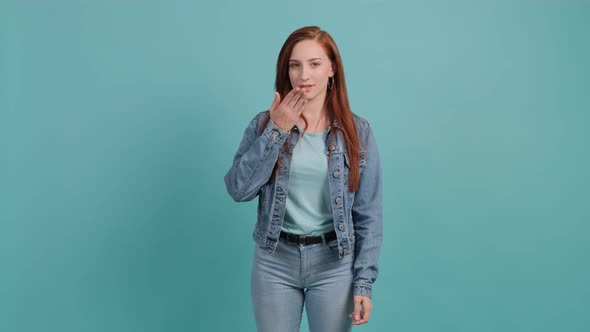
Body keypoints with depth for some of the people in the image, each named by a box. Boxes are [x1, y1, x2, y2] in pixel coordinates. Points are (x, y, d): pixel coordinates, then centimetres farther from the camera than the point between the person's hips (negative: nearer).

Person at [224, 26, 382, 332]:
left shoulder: (357, 132, -3)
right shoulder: (265, 124, -1)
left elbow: (368, 214, -2)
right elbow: (238, 189, -12)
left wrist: (364, 282, -6)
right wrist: (276, 131, -16)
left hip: (334, 263, 0)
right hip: (274, 261, 1)